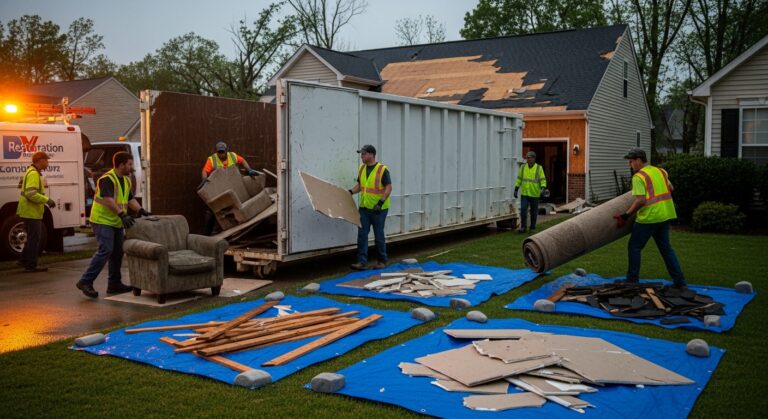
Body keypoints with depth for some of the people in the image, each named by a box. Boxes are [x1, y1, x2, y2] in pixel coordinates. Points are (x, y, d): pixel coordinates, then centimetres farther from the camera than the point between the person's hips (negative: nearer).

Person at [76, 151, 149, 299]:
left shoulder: (126, 180, 13)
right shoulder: (107, 179, -16)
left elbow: (130, 199, 17)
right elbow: (108, 199, -28)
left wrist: (140, 210, -1)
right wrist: (122, 214, -38)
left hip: (116, 222, 9)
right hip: (102, 220, -9)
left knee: (117, 252, 10)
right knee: (105, 250, -17)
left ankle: (114, 283, 19)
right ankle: (86, 281, -12)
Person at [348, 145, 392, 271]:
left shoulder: (382, 170, -13)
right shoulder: (362, 168, 7)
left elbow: (388, 187, -15)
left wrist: (381, 202, -25)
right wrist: (351, 192, 0)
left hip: (379, 209, -6)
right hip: (364, 208, 6)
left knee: (379, 236, 5)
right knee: (362, 235, 0)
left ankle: (382, 261, 21)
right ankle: (362, 262, 3)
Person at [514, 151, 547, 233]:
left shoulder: (539, 168, -4)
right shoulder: (523, 167, 4)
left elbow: (543, 180, -8)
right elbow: (519, 179, 10)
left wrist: (543, 189, -23)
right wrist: (516, 190, 6)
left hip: (534, 194, -1)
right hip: (524, 193, 2)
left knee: (534, 211, 7)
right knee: (523, 209, -9)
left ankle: (533, 227, 21)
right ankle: (523, 227, -1)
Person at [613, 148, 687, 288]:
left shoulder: (638, 176, -11)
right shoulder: (660, 171, 13)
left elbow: (640, 200, -20)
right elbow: (671, 188, 21)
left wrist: (625, 216, -17)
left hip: (649, 217, -8)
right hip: (665, 215, 8)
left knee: (634, 247, 5)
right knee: (666, 247, 15)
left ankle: (632, 280, 8)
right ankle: (679, 281, 15)